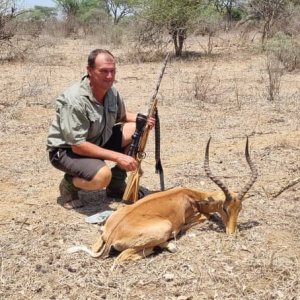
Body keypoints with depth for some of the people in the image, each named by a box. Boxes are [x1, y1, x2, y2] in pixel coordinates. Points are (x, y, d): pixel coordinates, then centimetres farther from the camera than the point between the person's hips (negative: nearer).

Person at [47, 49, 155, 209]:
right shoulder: (75, 100, -30)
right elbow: (78, 146, -30)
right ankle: (69, 183, -1)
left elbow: (121, 115, 14)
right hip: (66, 150, -8)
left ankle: (116, 183, 6)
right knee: (102, 176, -35)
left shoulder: (111, 91, -7)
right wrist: (117, 157, -31)